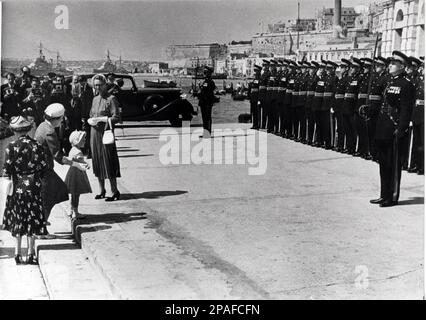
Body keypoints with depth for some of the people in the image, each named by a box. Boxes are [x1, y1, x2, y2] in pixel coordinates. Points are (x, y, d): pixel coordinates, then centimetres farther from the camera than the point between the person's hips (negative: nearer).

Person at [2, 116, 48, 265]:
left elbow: (7, 168, -11)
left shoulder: (12, 146, -11)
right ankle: (31, 251, 11)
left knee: (17, 219, 9)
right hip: (34, 185, 2)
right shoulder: (36, 145, -3)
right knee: (32, 219, 9)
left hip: (18, 185, -2)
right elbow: (43, 166, -1)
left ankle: (18, 252, 12)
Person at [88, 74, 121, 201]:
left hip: (105, 133, -7)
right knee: (97, 162, 8)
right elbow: (90, 117, 19)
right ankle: (102, 190, 17)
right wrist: (91, 121, -4)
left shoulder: (111, 99, -6)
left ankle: (115, 191, 1)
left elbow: (116, 118, -12)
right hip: (94, 133, 7)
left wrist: (100, 119, -16)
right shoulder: (95, 99, 15)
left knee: (108, 162, -5)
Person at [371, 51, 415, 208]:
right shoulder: (390, 82, 15)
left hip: (395, 131, -9)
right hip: (383, 130, 9)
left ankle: (393, 197, 8)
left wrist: (401, 129, -21)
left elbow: (406, 110, -16)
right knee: (384, 163, 14)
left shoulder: (406, 85, -10)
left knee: (394, 165, 0)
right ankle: (384, 195, 23)